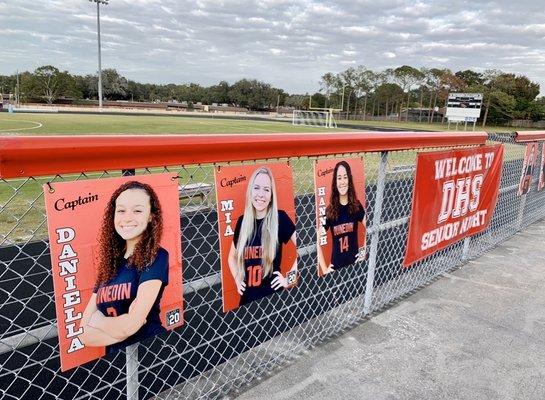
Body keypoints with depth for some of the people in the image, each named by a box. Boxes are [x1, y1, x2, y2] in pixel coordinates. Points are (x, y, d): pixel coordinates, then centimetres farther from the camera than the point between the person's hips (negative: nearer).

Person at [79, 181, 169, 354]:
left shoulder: (156, 257, -10)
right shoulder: (110, 261, 7)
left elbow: (129, 325, -15)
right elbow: (82, 333, 5)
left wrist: (97, 322, 0)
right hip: (112, 353, 4)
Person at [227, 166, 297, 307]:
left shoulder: (280, 218, -10)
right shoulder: (241, 221, 3)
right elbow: (231, 257, 18)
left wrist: (289, 278, -10)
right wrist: (237, 280, 7)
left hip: (273, 296, -4)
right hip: (247, 297, 4)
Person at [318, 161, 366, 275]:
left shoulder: (356, 206, -2)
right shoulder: (329, 210, -4)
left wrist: (365, 251, -8)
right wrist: (324, 269, -8)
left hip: (355, 263, 1)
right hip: (336, 266, 0)